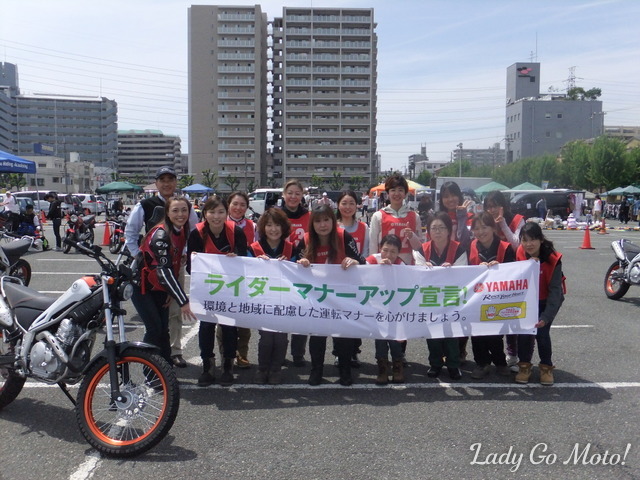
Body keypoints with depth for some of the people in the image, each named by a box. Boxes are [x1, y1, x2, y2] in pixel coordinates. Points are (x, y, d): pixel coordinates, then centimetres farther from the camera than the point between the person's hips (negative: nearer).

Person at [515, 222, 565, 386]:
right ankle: (524, 365, 11)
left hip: (547, 301, -2)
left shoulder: (553, 259, -25)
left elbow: (555, 290, -25)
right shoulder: (520, 255, -16)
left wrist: (546, 316, -32)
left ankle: (546, 367, 9)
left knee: (541, 332, -12)